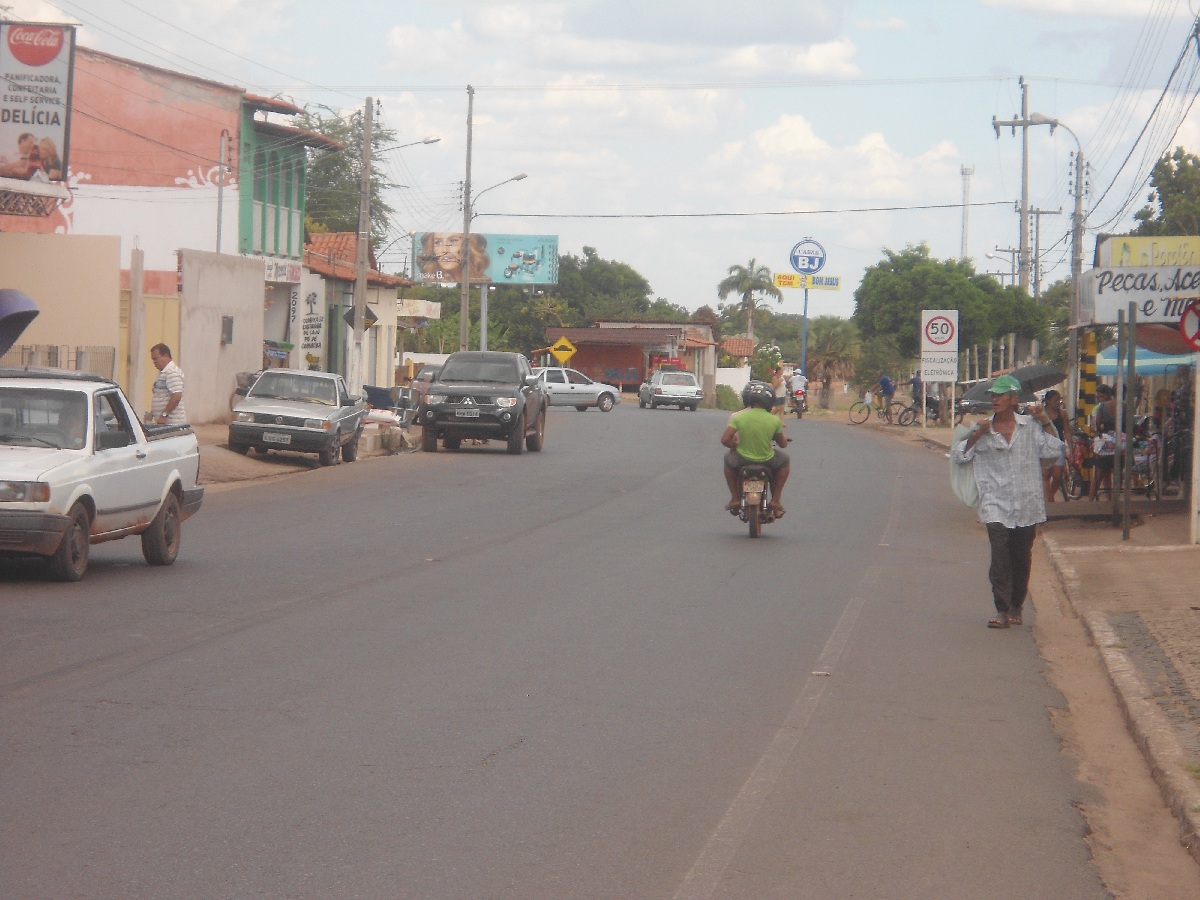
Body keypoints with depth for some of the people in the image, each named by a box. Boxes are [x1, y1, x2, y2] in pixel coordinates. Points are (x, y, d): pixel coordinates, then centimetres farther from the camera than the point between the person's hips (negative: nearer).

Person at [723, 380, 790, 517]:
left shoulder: (738, 417, -14)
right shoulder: (774, 421, -12)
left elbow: (725, 440, -14)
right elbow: (783, 443, 0)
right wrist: (784, 436, 24)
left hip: (742, 460, 0)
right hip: (767, 461, 0)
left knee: (729, 458, 36)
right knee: (784, 461, 32)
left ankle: (735, 498, 31)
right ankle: (775, 500, 26)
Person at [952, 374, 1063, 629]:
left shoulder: (1031, 427, 5)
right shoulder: (983, 430, 6)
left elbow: (1054, 451, 0)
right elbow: (958, 456, 5)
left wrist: (1044, 421, -3)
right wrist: (977, 434, -7)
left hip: (1027, 506, 1)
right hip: (996, 506, -1)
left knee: (1022, 559, 9)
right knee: (1000, 558, -14)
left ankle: (1016, 607, 24)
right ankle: (1002, 610, -14)